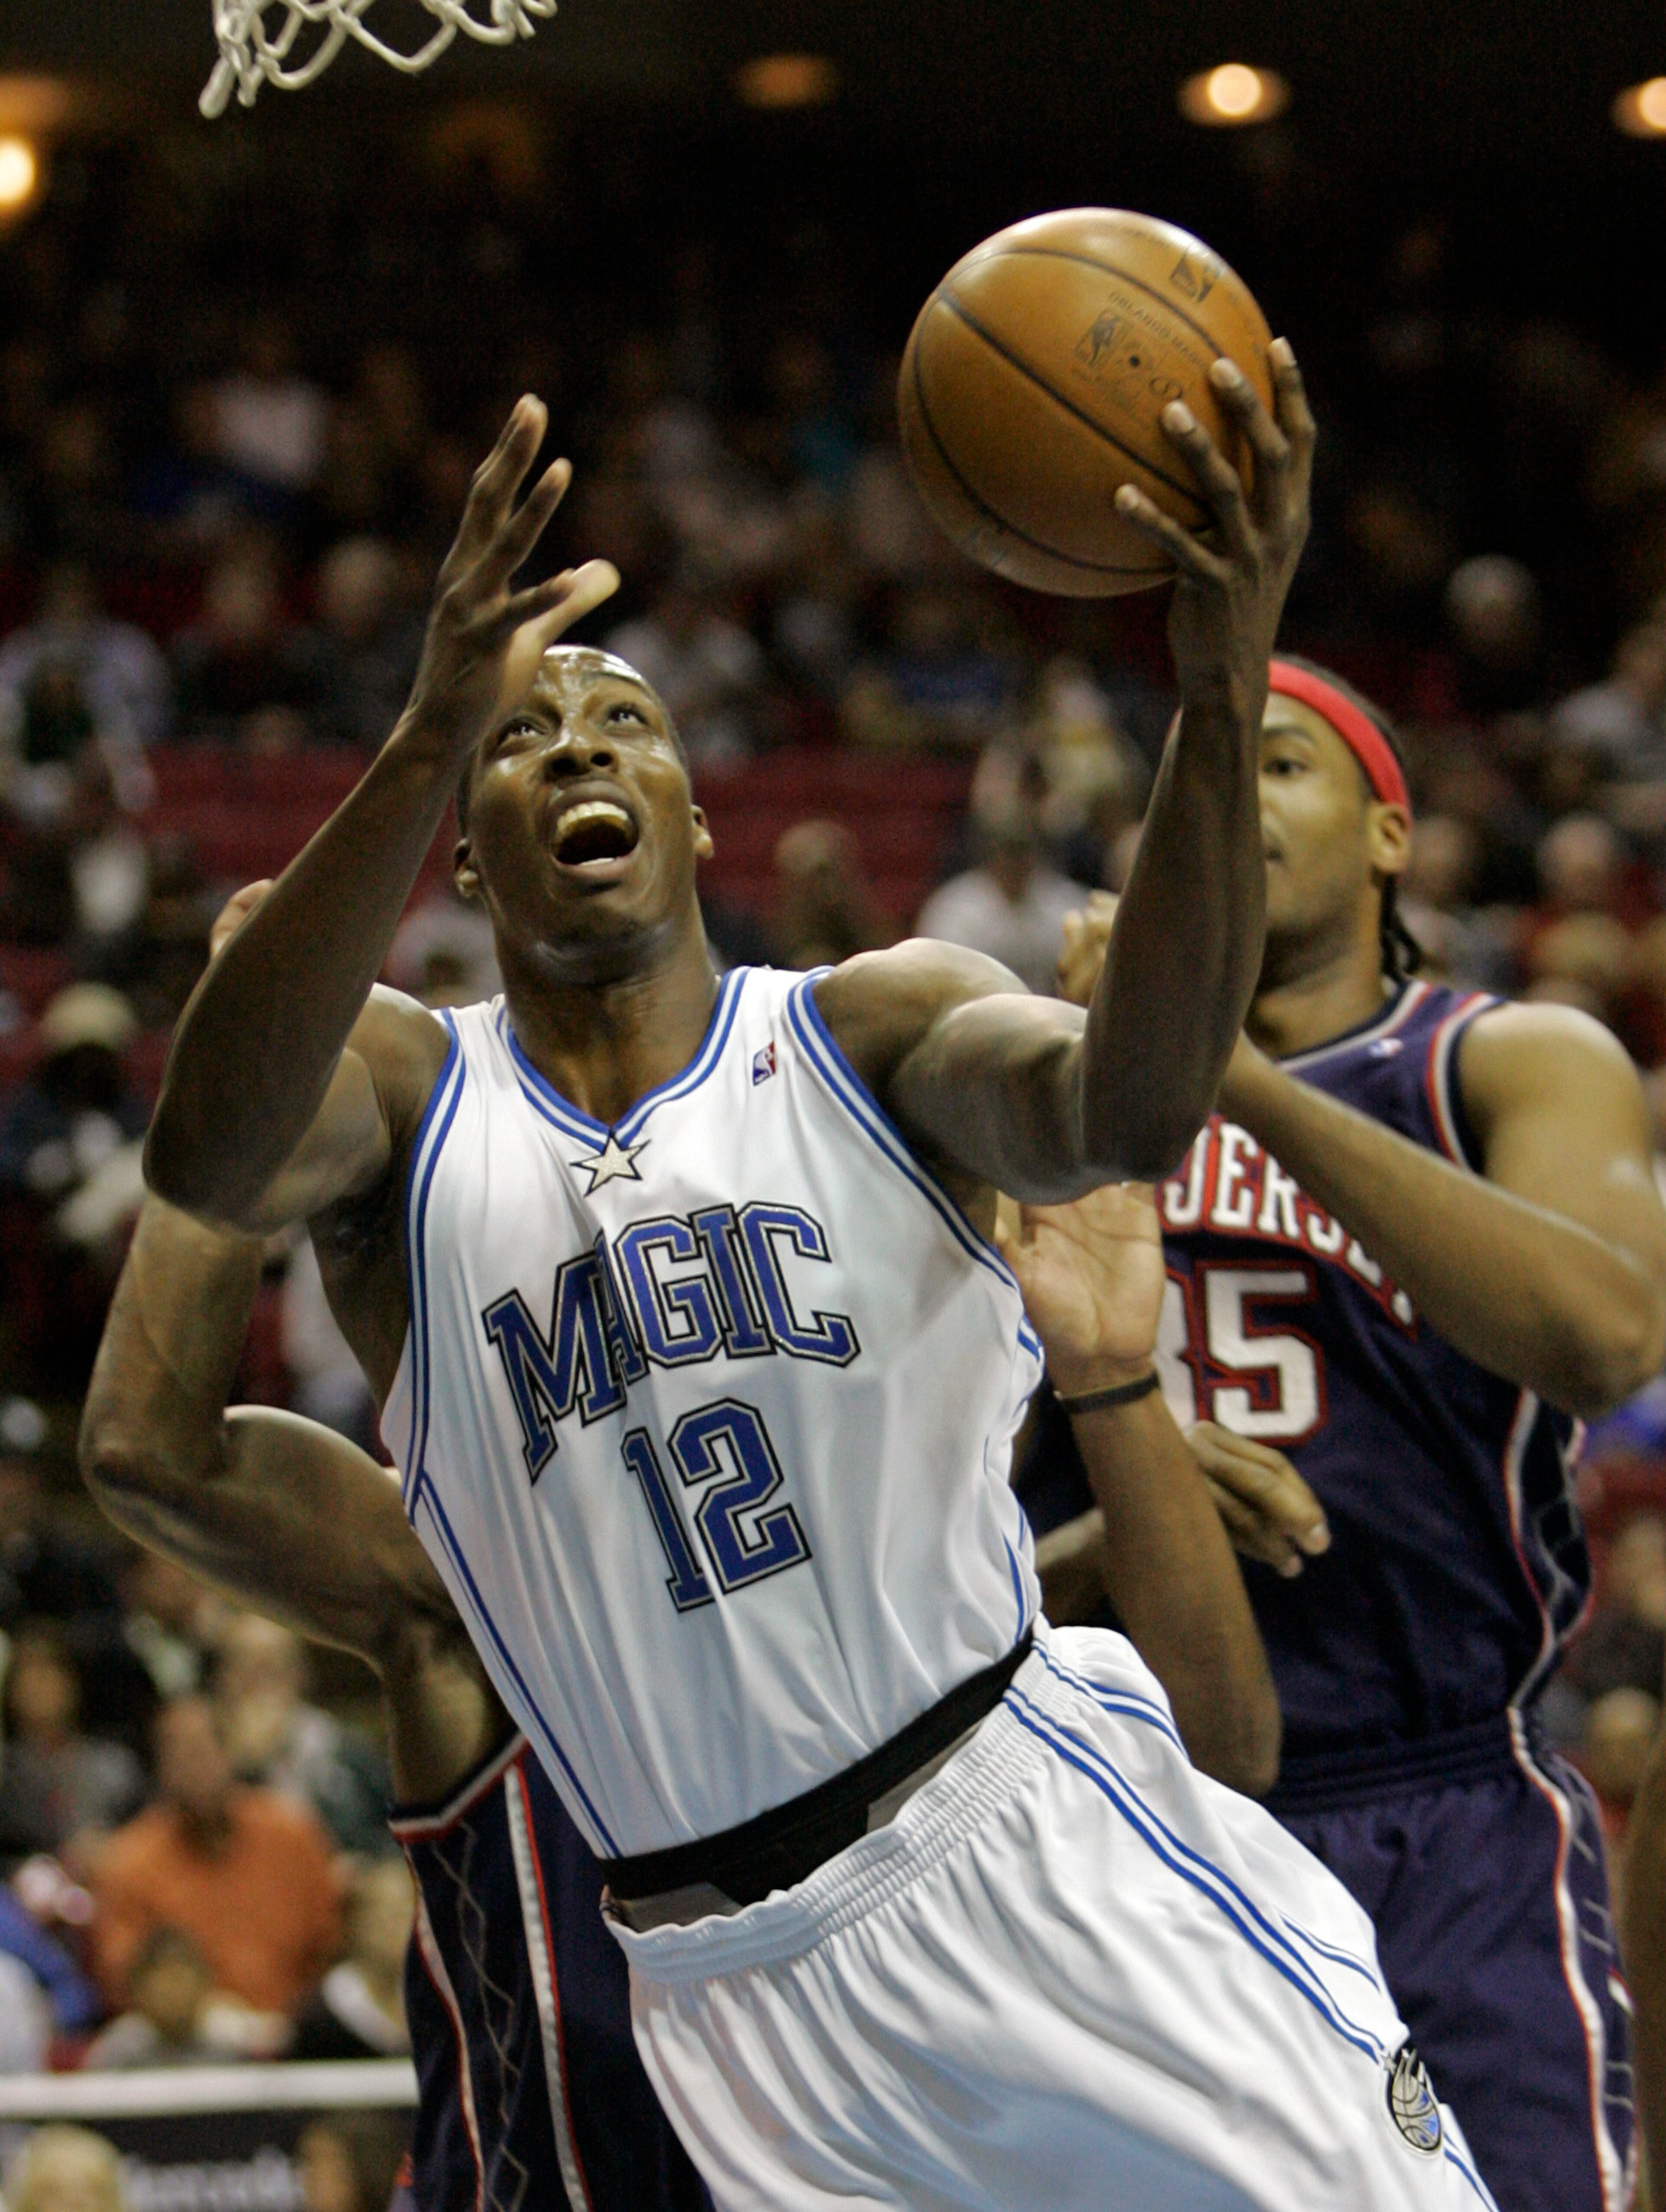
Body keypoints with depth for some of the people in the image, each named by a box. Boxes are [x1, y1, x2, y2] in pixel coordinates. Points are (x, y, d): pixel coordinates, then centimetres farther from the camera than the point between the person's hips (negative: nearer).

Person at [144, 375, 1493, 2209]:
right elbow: (208, 1155, -19)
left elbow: (1132, 1110, -16)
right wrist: (427, 740, -33)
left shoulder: (869, 1035, 6)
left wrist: (1222, 700, -32)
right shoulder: (405, 1095, 6)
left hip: (1031, 1831, 0)